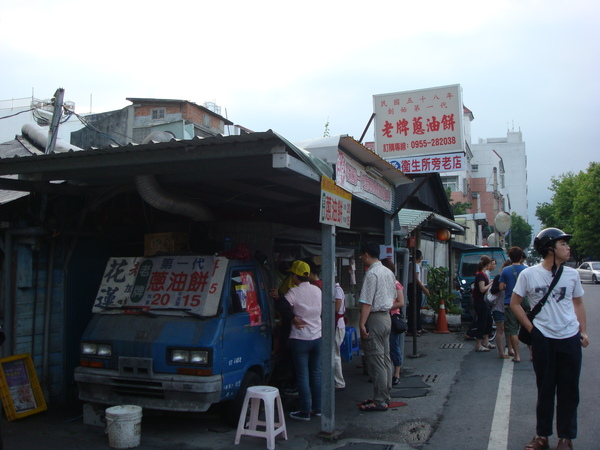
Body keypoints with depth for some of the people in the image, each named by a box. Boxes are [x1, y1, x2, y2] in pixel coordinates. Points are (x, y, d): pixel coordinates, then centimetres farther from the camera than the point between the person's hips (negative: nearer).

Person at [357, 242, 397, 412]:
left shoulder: (371, 273, -17)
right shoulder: (389, 272, 11)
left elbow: (367, 302, -21)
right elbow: (393, 297, 17)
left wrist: (362, 324, -20)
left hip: (374, 318, -9)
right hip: (386, 317, 10)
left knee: (375, 361, -4)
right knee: (385, 358, 14)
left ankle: (380, 401, 1)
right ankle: (385, 396, 23)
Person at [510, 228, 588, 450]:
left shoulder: (572, 274, 3)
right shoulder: (528, 274, -5)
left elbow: (578, 303, 14)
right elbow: (515, 303, 2)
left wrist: (583, 331, 7)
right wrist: (531, 329, -2)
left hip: (570, 339, 2)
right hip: (543, 339, -2)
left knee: (569, 390, 8)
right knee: (545, 388, 9)